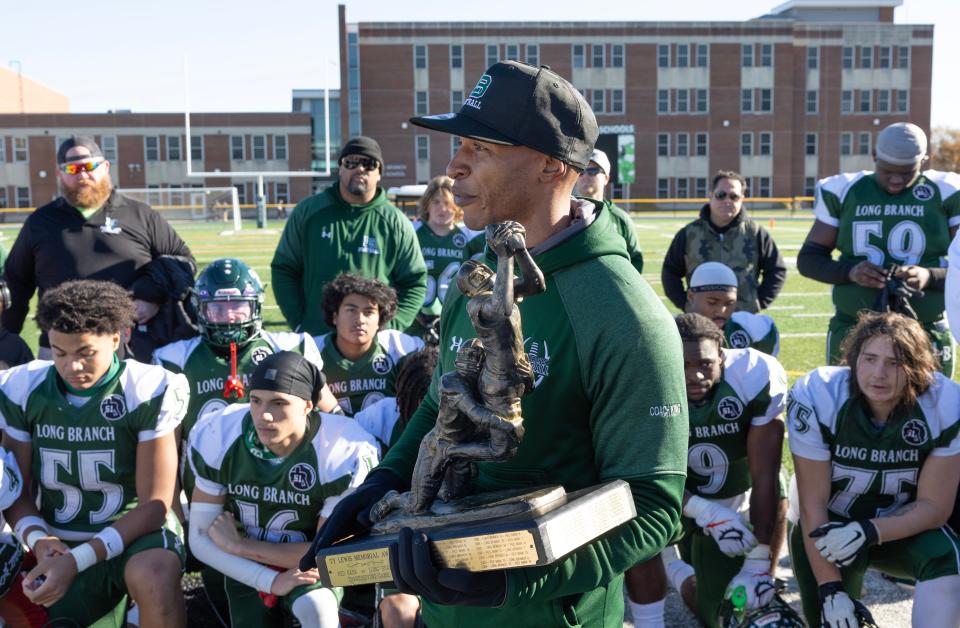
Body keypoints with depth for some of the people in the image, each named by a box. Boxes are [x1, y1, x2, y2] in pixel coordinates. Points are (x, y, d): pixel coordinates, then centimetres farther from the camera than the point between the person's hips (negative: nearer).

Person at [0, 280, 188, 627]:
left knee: (155, 578, -35)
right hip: (60, 544, 5)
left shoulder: (147, 393, -13)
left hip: (134, 531, -5)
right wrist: (37, 539, -15)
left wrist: (79, 560, -21)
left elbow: (154, 504, -12)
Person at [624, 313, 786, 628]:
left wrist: (759, 561, -26)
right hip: (676, 495, 0)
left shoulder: (757, 380, -30)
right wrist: (707, 512, -39)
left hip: (735, 506, 0)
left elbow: (765, 478, -26)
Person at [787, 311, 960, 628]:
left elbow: (934, 506, -14)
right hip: (830, 528, 0)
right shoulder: (818, 398, -26)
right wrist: (830, 589, -21)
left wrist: (869, 531, -30)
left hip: (905, 527, 1)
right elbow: (812, 504, -20)